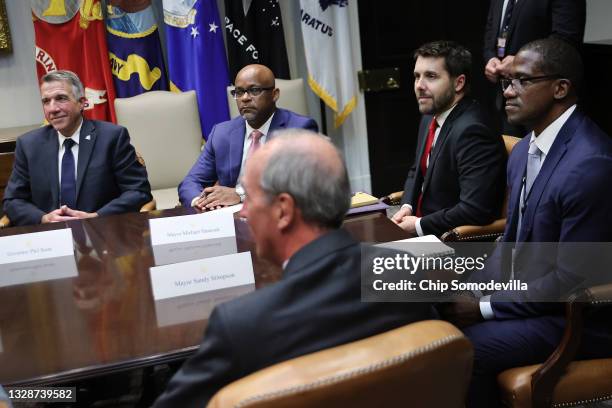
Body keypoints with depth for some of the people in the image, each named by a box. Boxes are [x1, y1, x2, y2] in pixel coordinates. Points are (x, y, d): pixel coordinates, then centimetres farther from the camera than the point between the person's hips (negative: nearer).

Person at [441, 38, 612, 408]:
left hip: (576, 315, -8)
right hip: (520, 290, 8)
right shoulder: (525, 151, 4)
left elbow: (570, 282, -23)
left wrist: (485, 307, -17)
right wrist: (474, 291, -2)